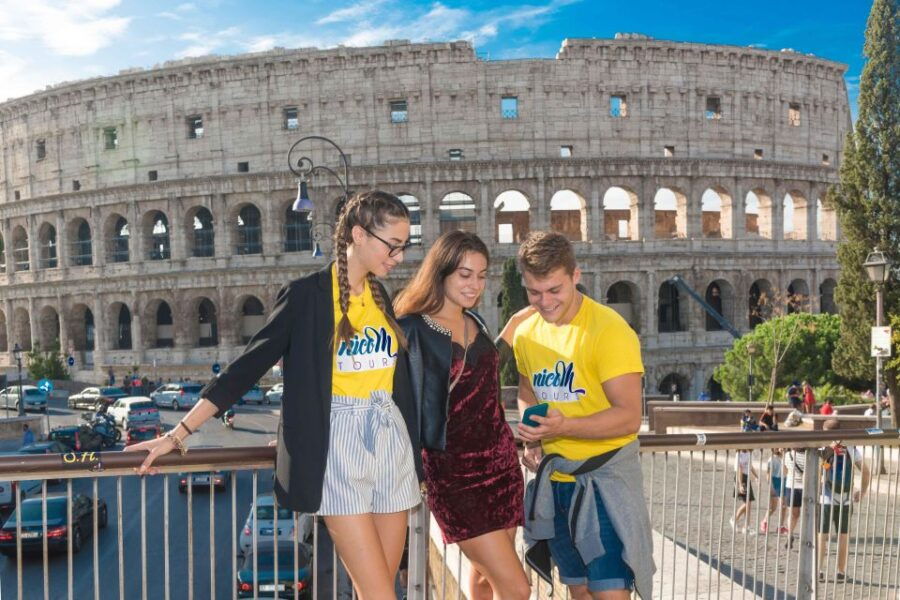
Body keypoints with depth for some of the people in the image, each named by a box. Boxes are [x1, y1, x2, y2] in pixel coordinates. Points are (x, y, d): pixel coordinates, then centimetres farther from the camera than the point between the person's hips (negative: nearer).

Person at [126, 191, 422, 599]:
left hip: (391, 443, 6)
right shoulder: (307, 294, -7)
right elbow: (247, 367, -7)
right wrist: (180, 433, -9)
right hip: (339, 447, -6)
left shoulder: (382, 297, 10)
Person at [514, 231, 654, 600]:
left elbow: (629, 416, -20)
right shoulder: (525, 333, 4)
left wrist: (564, 426, -32)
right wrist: (532, 440, 2)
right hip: (555, 479, 6)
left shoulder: (608, 329, -16)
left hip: (604, 476, -6)